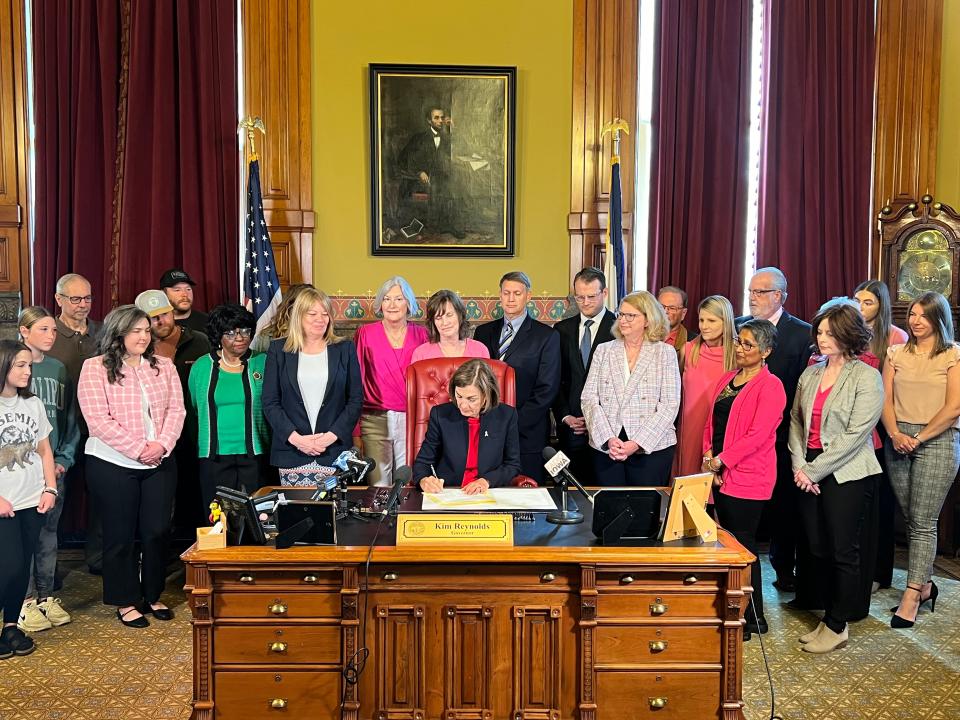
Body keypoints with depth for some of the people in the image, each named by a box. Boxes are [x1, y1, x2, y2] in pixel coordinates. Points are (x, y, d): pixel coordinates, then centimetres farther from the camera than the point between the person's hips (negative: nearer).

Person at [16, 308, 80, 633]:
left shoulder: (58, 369, 9)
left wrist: (64, 459, 3)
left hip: (54, 466, 4)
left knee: (48, 533, 10)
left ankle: (46, 596, 20)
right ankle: (27, 600, 9)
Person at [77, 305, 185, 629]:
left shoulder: (164, 366, 7)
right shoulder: (95, 368, -6)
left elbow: (176, 410, 3)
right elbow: (99, 420, -13)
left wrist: (161, 445, -13)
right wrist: (138, 449, -17)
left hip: (160, 463, 4)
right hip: (113, 465, -4)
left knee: (157, 530, 8)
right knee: (121, 534, 7)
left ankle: (152, 596, 26)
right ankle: (126, 602, 21)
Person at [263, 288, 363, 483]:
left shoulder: (345, 349, 7)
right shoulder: (278, 350, 7)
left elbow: (356, 399, 4)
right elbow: (269, 402, 3)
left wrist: (332, 435, -8)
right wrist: (295, 437, -9)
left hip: (335, 450, 0)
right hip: (291, 451, 0)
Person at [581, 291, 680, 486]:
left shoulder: (665, 353, 3)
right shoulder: (603, 350, 10)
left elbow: (670, 405, -4)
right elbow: (589, 399, 3)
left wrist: (637, 444, -13)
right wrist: (608, 439, -11)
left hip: (652, 448, -2)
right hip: (605, 448, 2)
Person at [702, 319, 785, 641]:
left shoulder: (770, 386, -9)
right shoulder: (727, 379, 14)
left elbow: (758, 435, -17)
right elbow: (711, 422, 15)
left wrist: (720, 461, -15)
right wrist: (709, 457, 0)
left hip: (748, 478, -7)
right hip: (720, 476, 7)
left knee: (742, 544, -1)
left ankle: (753, 618, 12)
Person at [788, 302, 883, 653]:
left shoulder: (867, 378, -8)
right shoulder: (810, 374, 10)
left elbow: (855, 434, -15)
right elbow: (795, 421, 11)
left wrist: (814, 470, -15)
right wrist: (799, 465, -3)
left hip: (847, 475, -5)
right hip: (809, 475, 6)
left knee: (843, 552, 3)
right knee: (819, 550, 11)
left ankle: (838, 626, 16)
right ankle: (828, 617, 25)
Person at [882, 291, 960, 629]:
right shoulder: (896, 353, 11)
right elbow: (886, 399, 6)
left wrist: (919, 438, -12)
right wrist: (895, 434, -9)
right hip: (898, 442, 4)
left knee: (923, 521, -5)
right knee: (910, 519, 8)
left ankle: (911, 597, -2)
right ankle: (925, 584, 23)